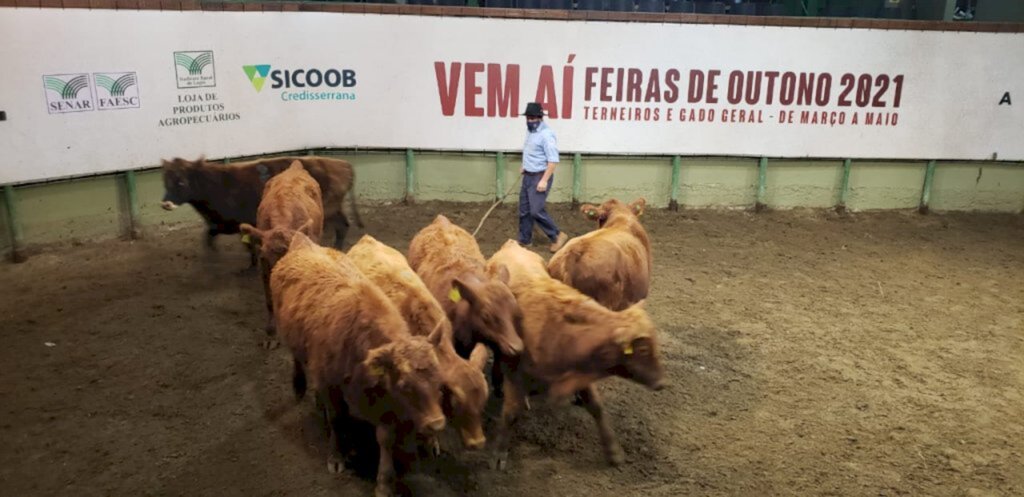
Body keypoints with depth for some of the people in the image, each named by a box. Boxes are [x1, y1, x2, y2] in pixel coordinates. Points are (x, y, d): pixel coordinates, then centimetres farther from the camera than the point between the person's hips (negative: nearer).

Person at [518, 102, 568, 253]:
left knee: (536, 211, -10)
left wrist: (544, 180, -26)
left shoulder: (546, 134, -20)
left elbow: (553, 160, -23)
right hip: (528, 176, 9)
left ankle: (558, 236, 5)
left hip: (540, 177, -9)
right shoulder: (530, 130, 9)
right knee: (524, 210, 12)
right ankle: (524, 240, 25)